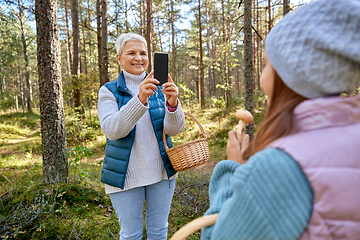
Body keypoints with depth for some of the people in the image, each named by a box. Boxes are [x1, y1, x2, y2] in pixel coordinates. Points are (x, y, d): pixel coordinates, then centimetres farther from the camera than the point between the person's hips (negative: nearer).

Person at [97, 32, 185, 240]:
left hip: (161, 172, 3)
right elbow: (111, 130, -22)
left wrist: (173, 103, -30)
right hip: (125, 176, -2)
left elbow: (174, 129, -9)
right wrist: (140, 100, -36)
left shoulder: (160, 88, 1)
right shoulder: (109, 91, -6)